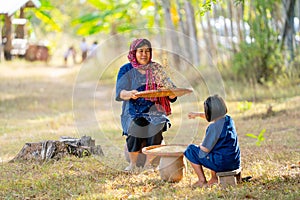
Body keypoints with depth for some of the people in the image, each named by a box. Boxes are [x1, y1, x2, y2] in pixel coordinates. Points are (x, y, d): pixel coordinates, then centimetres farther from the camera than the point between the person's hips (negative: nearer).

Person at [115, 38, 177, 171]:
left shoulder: (156, 69, 11)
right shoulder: (126, 70, 5)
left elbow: (171, 92, 6)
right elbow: (119, 93, -8)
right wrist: (129, 94, -31)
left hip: (154, 110, 1)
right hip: (134, 111, -1)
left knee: (157, 127, -31)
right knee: (135, 127, -33)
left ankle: (148, 163, -13)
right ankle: (133, 163, -15)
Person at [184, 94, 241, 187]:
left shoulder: (214, 127, -21)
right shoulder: (228, 119, 4)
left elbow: (205, 149, -15)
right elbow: (214, 117, 29)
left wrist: (201, 145, 7)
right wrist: (198, 114, 31)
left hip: (222, 164, -8)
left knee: (191, 149, 5)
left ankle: (202, 181, 10)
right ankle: (214, 178, 27)